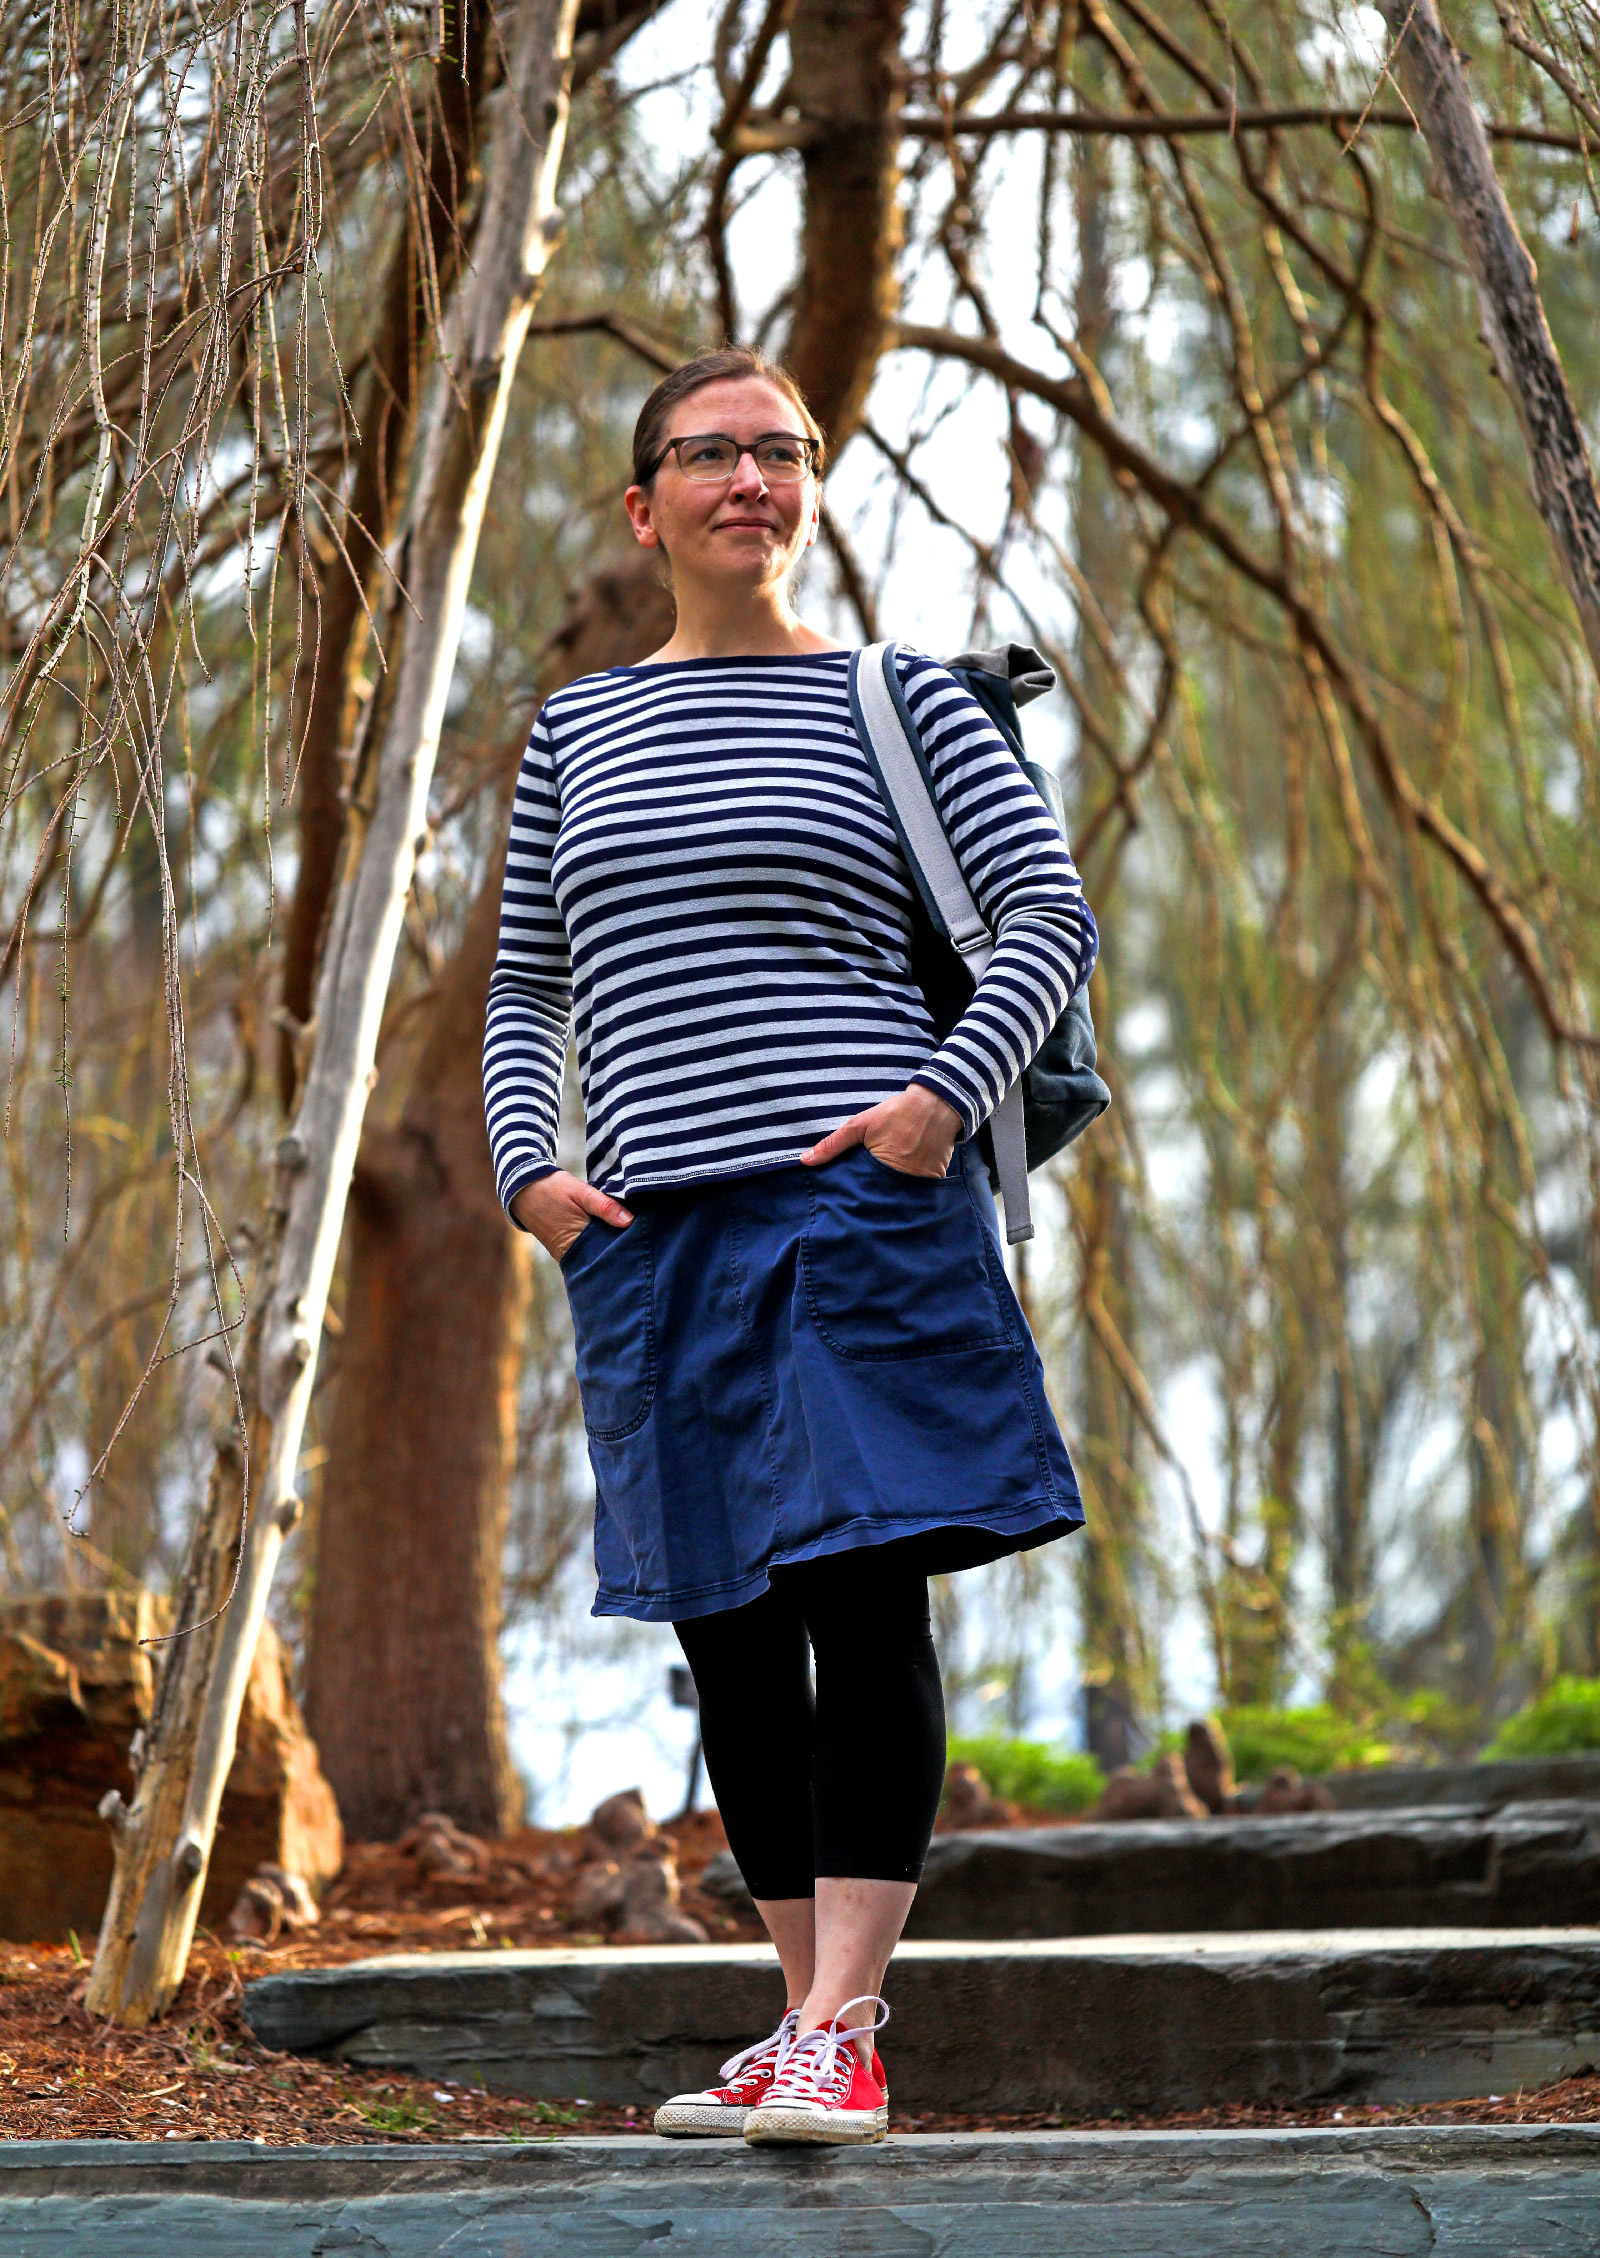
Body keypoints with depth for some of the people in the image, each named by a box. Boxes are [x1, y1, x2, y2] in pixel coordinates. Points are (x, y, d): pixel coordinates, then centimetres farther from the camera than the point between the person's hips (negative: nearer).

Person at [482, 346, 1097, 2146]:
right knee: (730, 1638, 6)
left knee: (863, 1596, -12)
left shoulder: (893, 698, 7)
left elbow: (1051, 915, 2)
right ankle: (810, 2012, 15)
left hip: (858, 1209, -4)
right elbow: (525, 989, 19)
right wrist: (528, 1171, 3)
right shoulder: (577, 730, 17)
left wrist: (947, 1095, -13)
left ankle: (843, 2036, -12)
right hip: (651, 1232, 4)